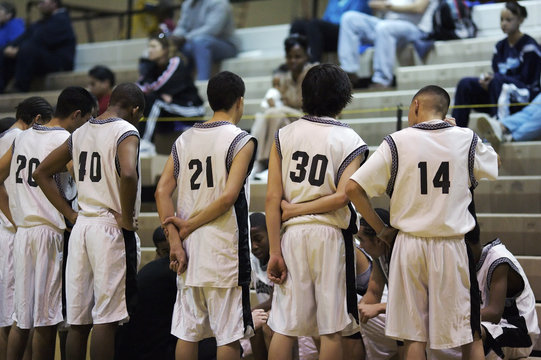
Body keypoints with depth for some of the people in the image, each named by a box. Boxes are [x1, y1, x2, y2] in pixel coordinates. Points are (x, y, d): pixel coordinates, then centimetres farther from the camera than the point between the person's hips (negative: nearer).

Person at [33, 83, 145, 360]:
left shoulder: (80, 133, 14)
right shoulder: (126, 131, -8)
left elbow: (41, 173, 18)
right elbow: (128, 174, -28)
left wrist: (70, 214, 13)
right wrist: (127, 219, -15)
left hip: (81, 226, 7)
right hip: (111, 230, -7)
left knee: (78, 320, 9)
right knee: (106, 318, -5)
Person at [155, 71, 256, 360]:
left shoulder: (184, 140, 10)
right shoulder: (241, 141, -7)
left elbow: (162, 191, 3)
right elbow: (228, 196, -17)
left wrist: (175, 242, 0)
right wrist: (188, 225, -6)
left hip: (189, 248, 6)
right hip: (224, 249, -5)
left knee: (187, 332, 10)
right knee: (229, 335, 0)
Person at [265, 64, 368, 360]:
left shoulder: (284, 135, 5)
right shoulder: (350, 141, -1)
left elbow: (272, 197, -1)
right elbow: (342, 196, -14)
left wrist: (275, 251, 0)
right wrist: (299, 210, -2)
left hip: (292, 235, 2)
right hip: (330, 236, -2)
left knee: (283, 327, 6)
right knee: (331, 329, 4)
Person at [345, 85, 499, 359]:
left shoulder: (397, 142, -4)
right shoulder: (466, 139, 0)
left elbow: (353, 188, -9)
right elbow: (493, 164, 23)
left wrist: (381, 229, 1)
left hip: (409, 243, -1)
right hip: (452, 246, 1)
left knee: (413, 336, 5)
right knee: (470, 334, 11)